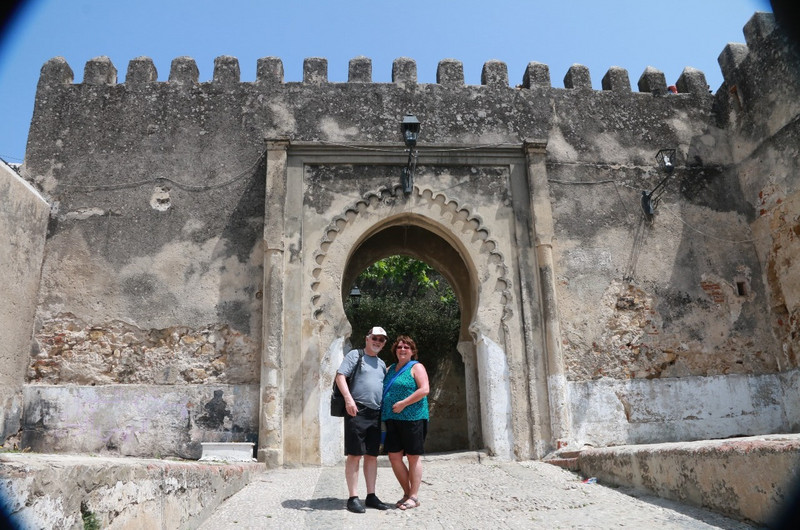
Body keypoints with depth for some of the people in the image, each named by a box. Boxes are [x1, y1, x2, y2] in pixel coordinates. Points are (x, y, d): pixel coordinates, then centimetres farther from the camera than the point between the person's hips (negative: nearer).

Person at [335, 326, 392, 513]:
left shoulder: (381, 364, 20)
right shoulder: (355, 355, 0)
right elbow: (340, 376, -10)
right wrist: (348, 398, -21)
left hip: (375, 414, 7)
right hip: (357, 411, -7)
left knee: (372, 455, 9)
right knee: (355, 454, -5)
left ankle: (371, 496, 16)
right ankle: (353, 498, 0)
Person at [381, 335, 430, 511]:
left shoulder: (416, 367, -1)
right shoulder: (390, 369, 17)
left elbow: (425, 390, -13)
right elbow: (383, 392, 25)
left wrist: (403, 403, -17)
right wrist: (384, 413, 9)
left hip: (412, 418, -6)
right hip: (392, 419, 6)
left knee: (413, 457, 2)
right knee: (394, 456, 5)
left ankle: (414, 496, 11)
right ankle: (407, 492, 19)